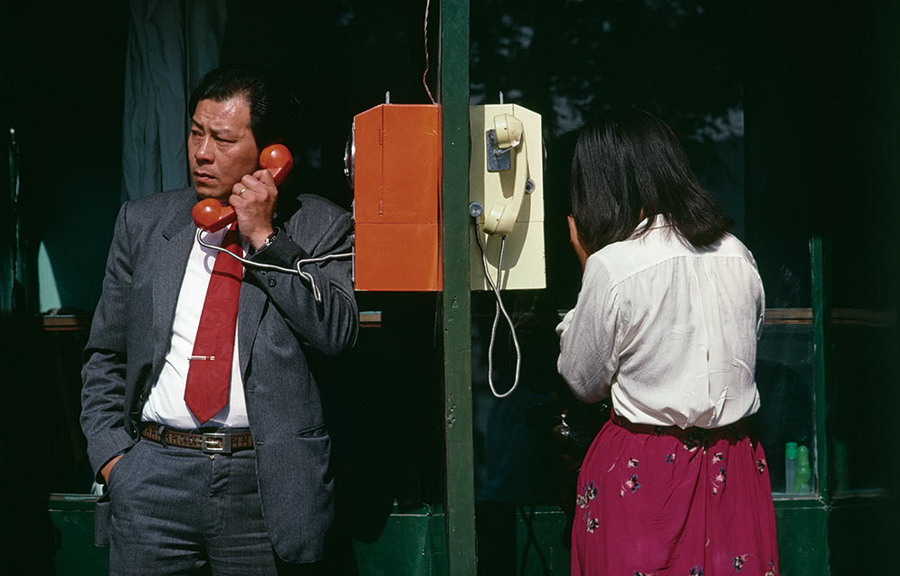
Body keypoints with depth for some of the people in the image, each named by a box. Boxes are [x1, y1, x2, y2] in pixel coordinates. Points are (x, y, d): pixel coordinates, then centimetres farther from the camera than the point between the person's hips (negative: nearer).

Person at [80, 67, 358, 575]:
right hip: (154, 472, 2)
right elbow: (105, 356, 15)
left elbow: (338, 332, -10)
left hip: (268, 483, -2)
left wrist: (264, 239, -9)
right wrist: (111, 454, 3)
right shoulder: (143, 223, 13)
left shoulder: (320, 227, 5)